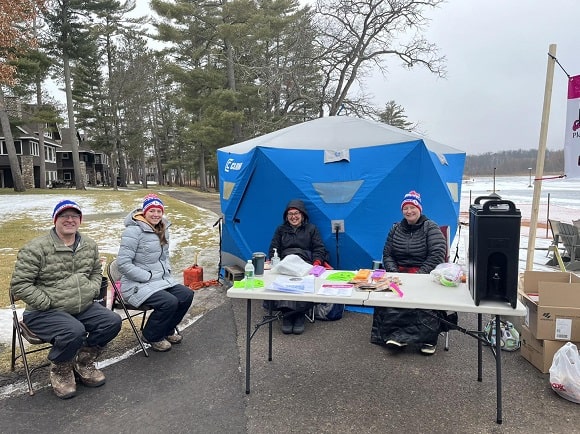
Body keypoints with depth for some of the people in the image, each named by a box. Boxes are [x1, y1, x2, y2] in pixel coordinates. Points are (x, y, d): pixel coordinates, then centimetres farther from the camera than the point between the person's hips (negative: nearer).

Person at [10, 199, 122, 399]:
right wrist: (48, 303, -16)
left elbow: (96, 272, 22)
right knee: (74, 331, -33)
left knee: (112, 321, -13)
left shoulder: (89, 245, 7)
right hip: (44, 313, -6)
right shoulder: (36, 248, -12)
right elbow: (19, 285, -12)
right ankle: (60, 370, 2)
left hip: (84, 307, 6)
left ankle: (83, 362, 12)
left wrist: (92, 291, 3)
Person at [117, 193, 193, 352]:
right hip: (137, 285, -8)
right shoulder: (134, 231, -18)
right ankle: (151, 336, 2)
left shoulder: (162, 229, 7)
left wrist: (167, 270, 5)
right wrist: (148, 277, -20)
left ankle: (167, 330, 14)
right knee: (169, 302, -27)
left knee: (187, 295, -10)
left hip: (161, 280, 8)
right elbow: (123, 263, -22)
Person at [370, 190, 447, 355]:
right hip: (399, 273, 3)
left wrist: (420, 274, -19)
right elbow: (387, 255, 12)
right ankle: (397, 334, -25)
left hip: (425, 273, -3)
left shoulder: (431, 228, 3)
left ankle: (428, 337, -25)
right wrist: (394, 272, -8)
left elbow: (437, 255, -9)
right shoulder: (395, 229, 15)